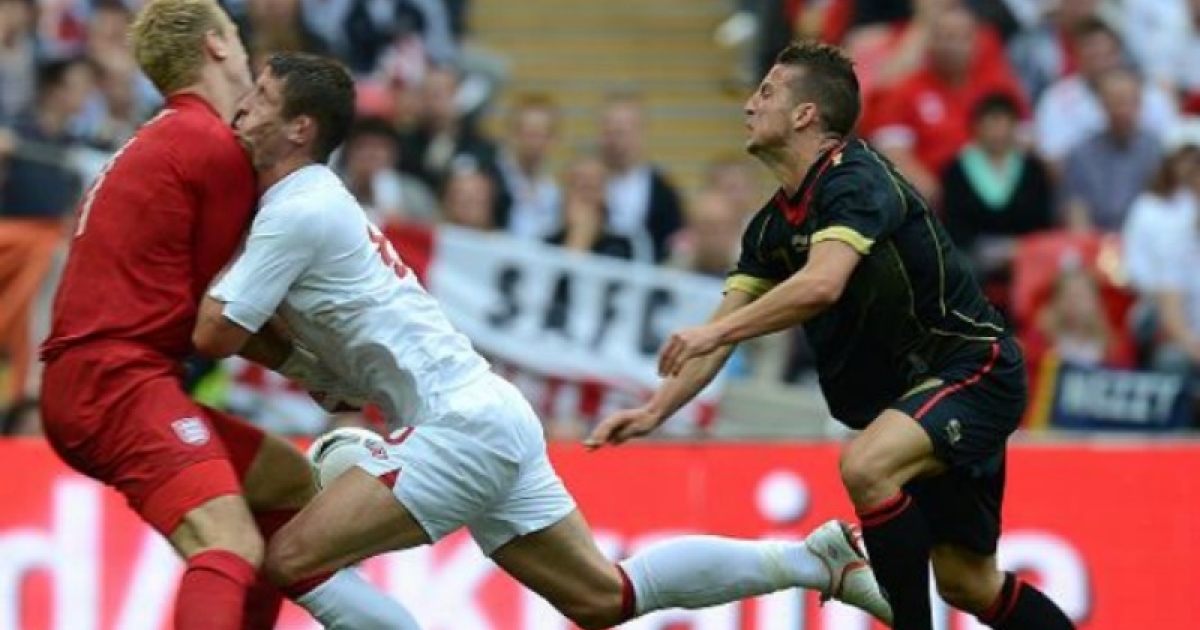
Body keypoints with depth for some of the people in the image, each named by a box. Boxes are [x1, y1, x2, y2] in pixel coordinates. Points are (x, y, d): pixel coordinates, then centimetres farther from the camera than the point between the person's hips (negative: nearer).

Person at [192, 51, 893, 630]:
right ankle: (816, 559, 19)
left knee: (291, 560, -14)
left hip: (459, 425, -10)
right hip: (489, 419, 10)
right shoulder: (321, 201, 19)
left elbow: (216, 335, -13)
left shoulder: (296, 211, -11)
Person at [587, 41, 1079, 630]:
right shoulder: (772, 225, 7)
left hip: (973, 369, -9)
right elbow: (723, 330, 9)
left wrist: (714, 333, -33)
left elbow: (822, 284, -36)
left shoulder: (856, 178, -19)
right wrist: (654, 410, -4)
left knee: (865, 465, -33)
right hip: (912, 390, 9)